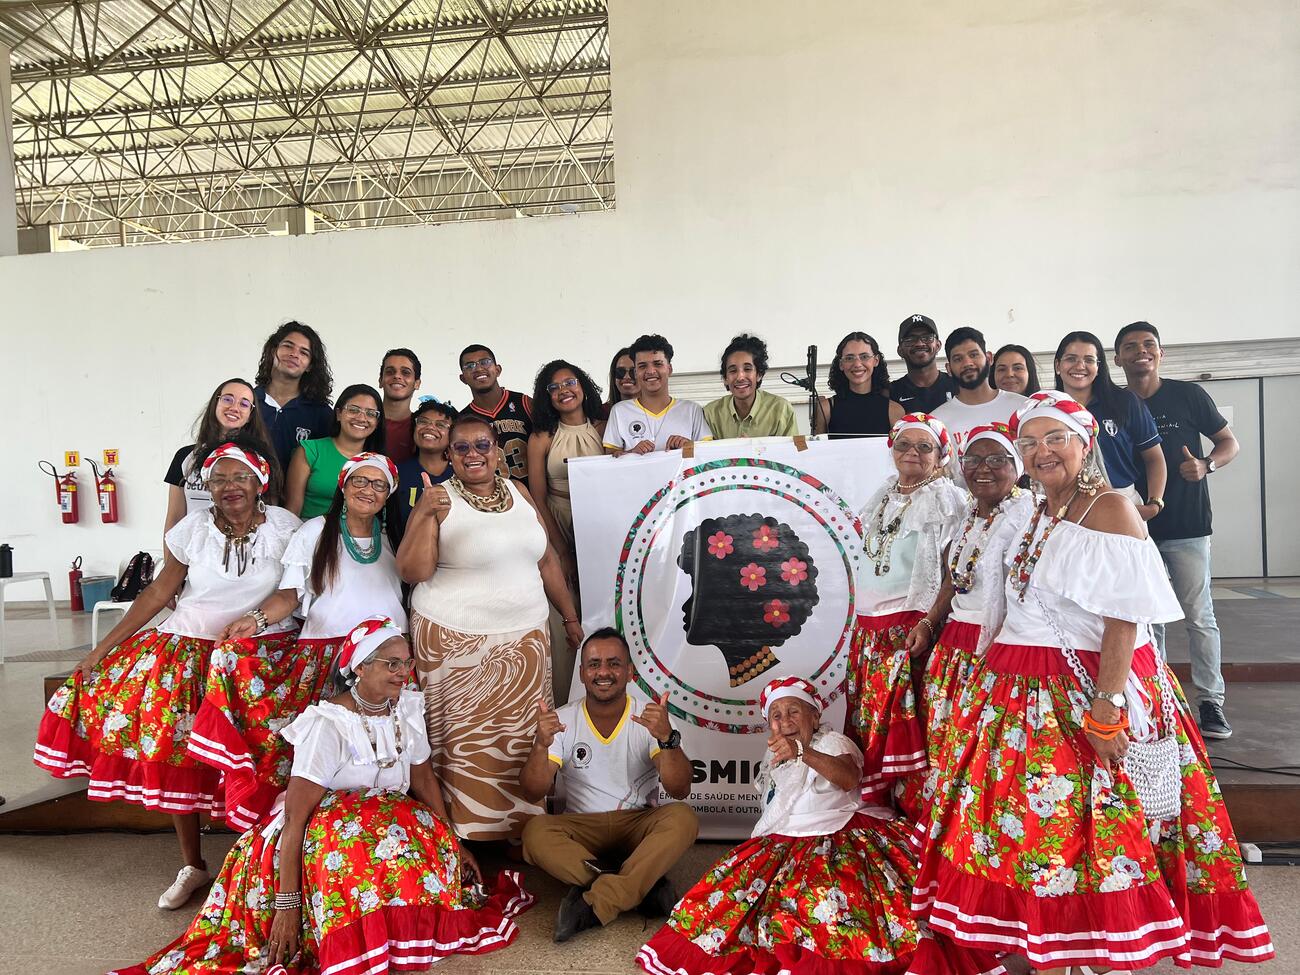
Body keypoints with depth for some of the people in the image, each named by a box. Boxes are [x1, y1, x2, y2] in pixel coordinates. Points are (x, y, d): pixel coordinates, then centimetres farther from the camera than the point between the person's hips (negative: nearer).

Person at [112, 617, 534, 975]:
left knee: (433, 842, -24)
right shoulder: (327, 724, -21)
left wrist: (453, 844, 8)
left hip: (391, 820, 6)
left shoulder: (406, 708, -2)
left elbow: (424, 779, 9)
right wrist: (286, 905, -25)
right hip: (323, 829, -6)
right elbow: (294, 817, -22)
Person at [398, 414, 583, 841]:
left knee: (522, 739, 6)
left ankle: (521, 830, 20)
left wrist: (570, 617, 18)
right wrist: (430, 518, -23)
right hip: (456, 642, -4)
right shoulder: (438, 498, -3)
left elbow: (547, 560, 16)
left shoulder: (517, 492, 9)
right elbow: (412, 572, -11)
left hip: (525, 639, 4)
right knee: (466, 742, 1)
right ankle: (468, 837, 16)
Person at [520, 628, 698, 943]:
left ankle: (592, 904, -30)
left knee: (683, 818, -30)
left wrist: (667, 738, -37)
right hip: (581, 829, 1)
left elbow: (680, 790, -18)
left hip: (639, 826, 0)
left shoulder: (649, 719, -6)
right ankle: (643, 886, -26)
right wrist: (541, 745, -31)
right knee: (535, 832, -29)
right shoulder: (563, 720, -3)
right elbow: (534, 793, -11)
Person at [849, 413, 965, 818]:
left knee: (907, 726, -5)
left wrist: (930, 622, -21)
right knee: (869, 720, 9)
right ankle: (875, 811, 20)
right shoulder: (883, 497, 16)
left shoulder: (946, 500, -5)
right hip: (868, 628, 7)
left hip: (912, 628, -7)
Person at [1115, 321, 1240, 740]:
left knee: (1199, 617, -2)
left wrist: (1207, 465, -16)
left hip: (1186, 525, -2)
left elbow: (1229, 442, 5)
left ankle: (1211, 702, 7)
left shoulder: (1188, 395, -1)